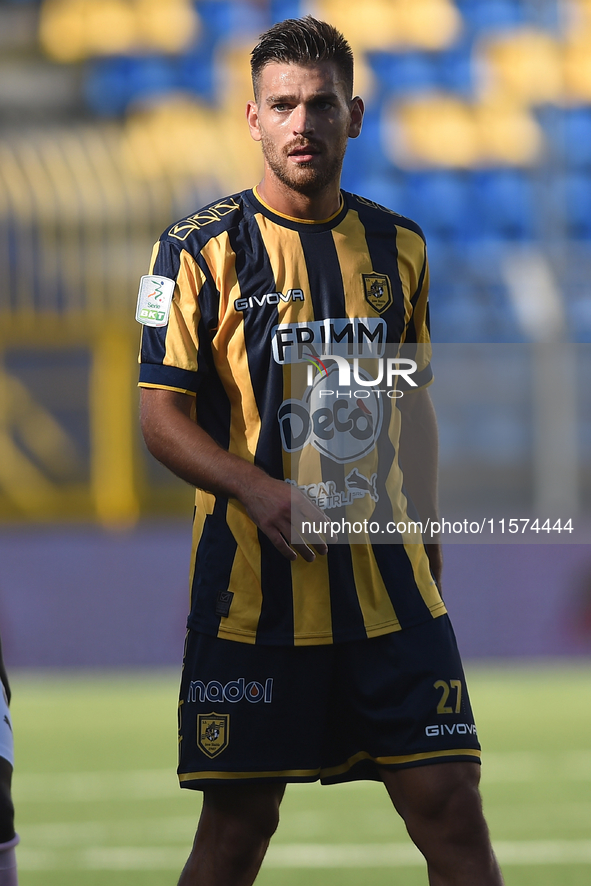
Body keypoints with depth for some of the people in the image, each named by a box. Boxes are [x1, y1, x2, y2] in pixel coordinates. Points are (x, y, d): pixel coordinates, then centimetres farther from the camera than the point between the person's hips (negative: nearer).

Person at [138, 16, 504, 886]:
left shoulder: (397, 246, 11)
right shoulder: (201, 249, -2)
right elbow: (163, 415, -5)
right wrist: (258, 489, -21)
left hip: (389, 584, 3)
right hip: (252, 581, -3)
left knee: (450, 807, -4)